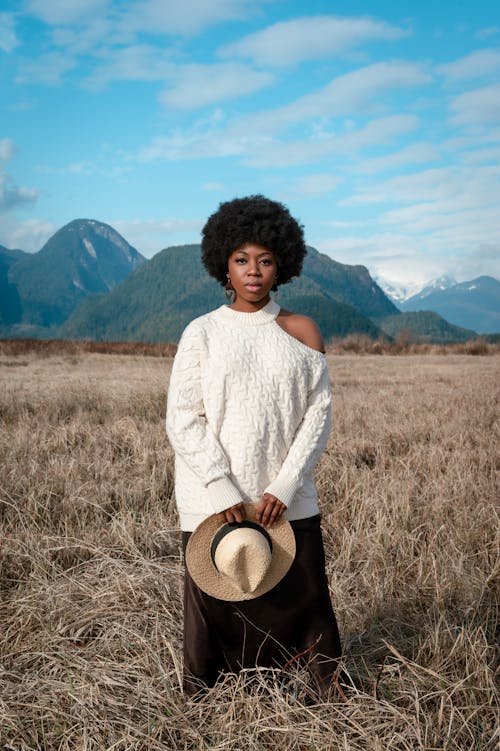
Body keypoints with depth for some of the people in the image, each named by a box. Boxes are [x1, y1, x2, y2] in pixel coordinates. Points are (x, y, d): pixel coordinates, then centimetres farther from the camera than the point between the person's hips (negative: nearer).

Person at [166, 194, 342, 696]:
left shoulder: (302, 333, 4)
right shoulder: (201, 333, 1)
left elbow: (318, 414, 1)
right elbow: (183, 420, -4)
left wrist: (284, 488, -9)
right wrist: (222, 491, -12)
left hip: (288, 504, 1)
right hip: (212, 504, -1)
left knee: (302, 601, 5)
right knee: (214, 611, 8)